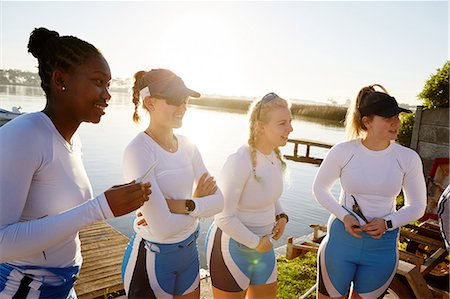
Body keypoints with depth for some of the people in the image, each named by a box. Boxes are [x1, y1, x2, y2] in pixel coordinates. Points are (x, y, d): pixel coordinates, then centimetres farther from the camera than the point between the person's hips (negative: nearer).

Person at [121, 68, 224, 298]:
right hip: (152, 258, -6)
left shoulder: (187, 146, -2)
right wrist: (197, 203, -12)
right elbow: (163, 227, -28)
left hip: (189, 251, 6)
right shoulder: (138, 150, -22)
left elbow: (218, 200, -7)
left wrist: (181, 205, -24)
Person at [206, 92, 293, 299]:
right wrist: (256, 242, -16)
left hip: (262, 245, 8)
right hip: (231, 246, -7)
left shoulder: (275, 156, -4)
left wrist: (281, 216, -1)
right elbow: (223, 217, -27)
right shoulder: (239, 161, -28)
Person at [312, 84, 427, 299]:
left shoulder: (408, 158, -11)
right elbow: (319, 188, 0)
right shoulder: (342, 152, -14)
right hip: (342, 238, -1)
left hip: (382, 246, 1)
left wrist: (388, 223, -16)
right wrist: (343, 216, -14)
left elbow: (417, 206, 1)